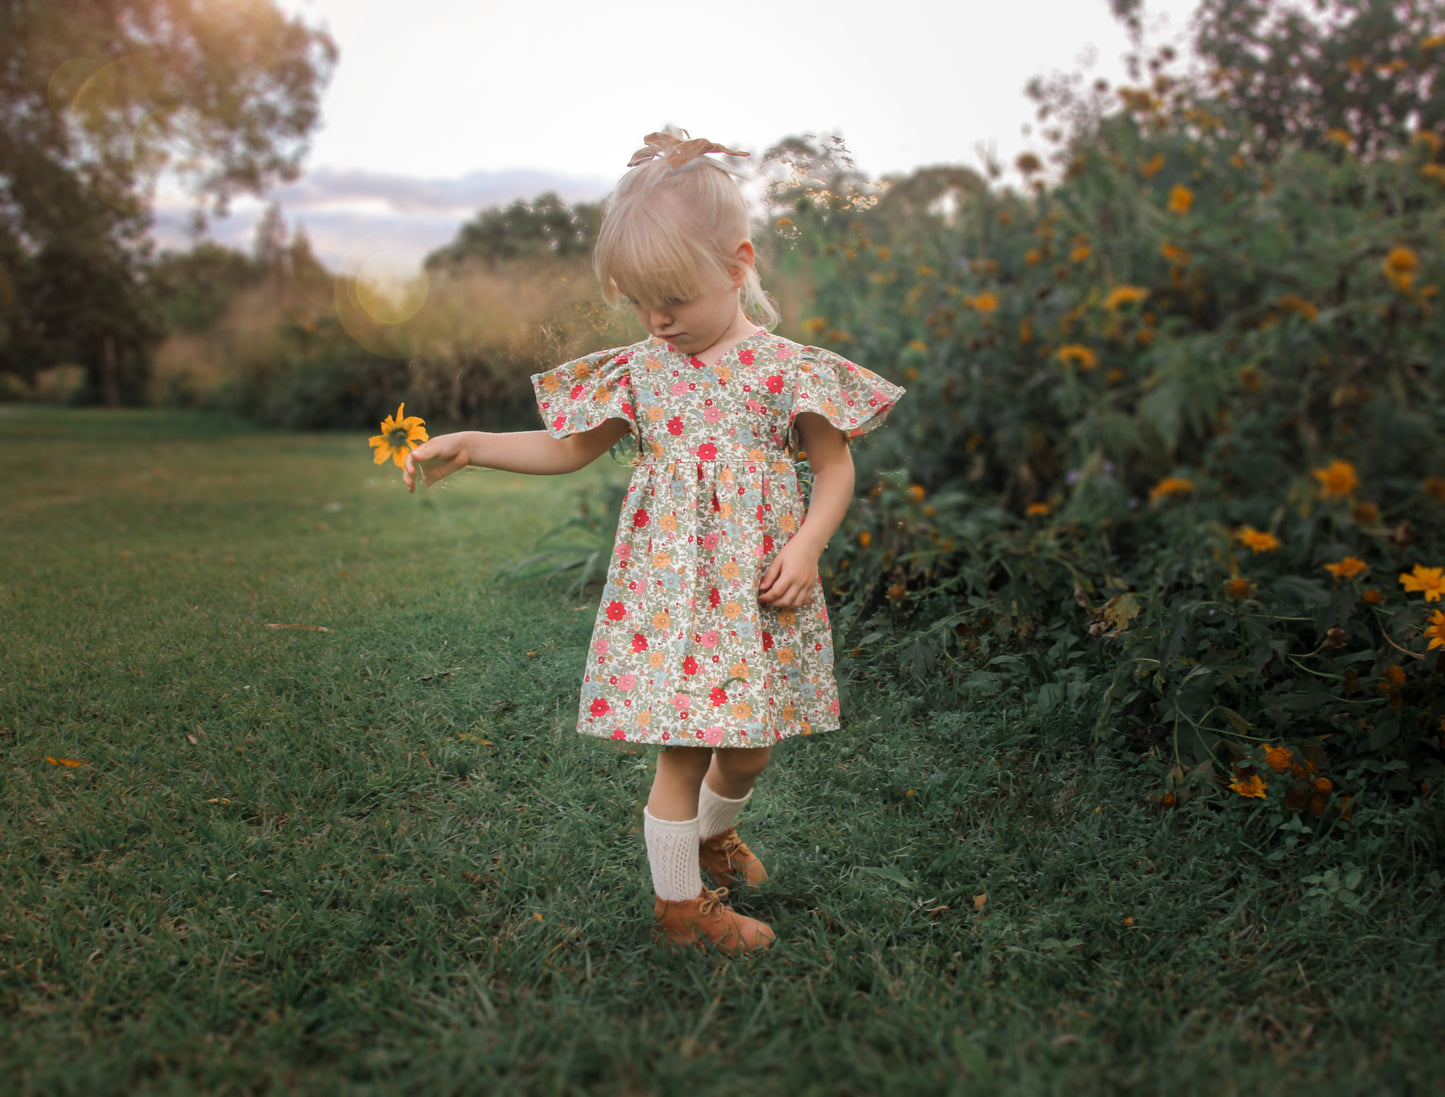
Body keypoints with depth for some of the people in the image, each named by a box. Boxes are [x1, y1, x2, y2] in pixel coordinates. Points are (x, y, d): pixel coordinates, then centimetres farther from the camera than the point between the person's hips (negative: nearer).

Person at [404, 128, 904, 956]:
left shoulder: (788, 370, -5)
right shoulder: (637, 371, 2)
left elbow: (836, 467, 3)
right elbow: (567, 448, 12)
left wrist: (806, 547, -12)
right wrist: (467, 446, 3)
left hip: (760, 590, 1)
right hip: (671, 590, 0)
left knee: (750, 747, 15)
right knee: (682, 754, 3)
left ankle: (713, 833, 47)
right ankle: (681, 905, 23)